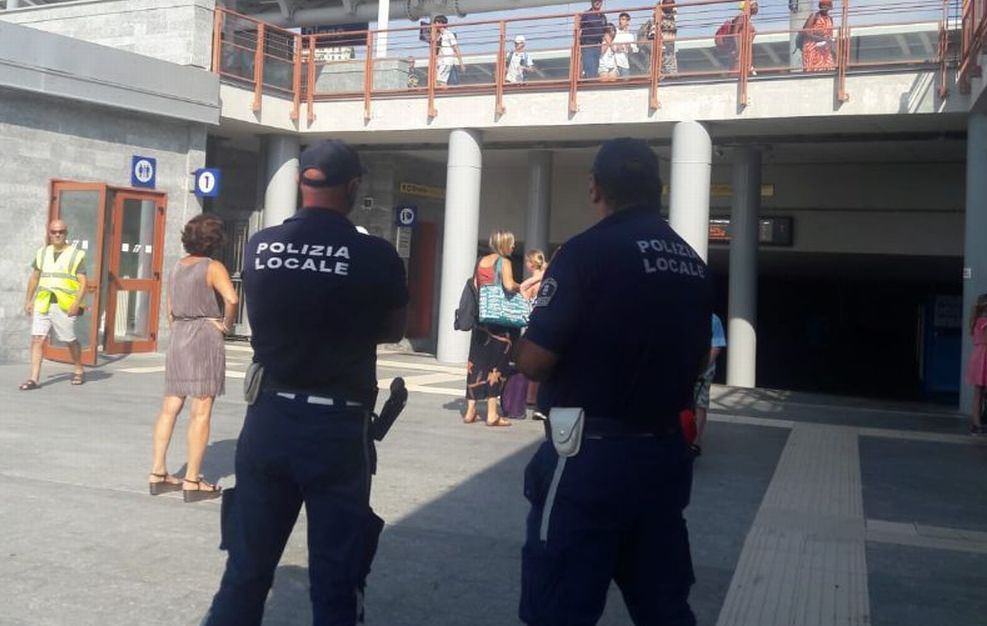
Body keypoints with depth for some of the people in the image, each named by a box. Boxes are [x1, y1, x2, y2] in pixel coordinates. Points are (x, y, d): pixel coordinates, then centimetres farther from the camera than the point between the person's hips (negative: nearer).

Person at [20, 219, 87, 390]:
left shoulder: (76, 255, 0)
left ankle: (78, 371, 29)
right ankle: (34, 379, -6)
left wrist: (77, 303, -18)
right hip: (42, 305, 4)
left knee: (71, 340, 7)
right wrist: (28, 300, 16)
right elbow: (34, 278, 21)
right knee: (37, 339, -6)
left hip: (64, 306, -3)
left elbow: (83, 283, -6)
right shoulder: (42, 253, 13)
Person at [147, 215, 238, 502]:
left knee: (170, 407, 11)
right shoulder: (213, 268, -9)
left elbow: (170, 308, 16)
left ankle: (157, 473, 15)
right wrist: (226, 325, -10)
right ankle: (192, 482, 1)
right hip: (205, 337, -7)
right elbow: (232, 299, -25)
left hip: (178, 337, 7)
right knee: (201, 412, -2)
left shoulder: (177, 267, 11)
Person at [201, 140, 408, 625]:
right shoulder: (376, 255, -10)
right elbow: (394, 331, 5)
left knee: (246, 567, 17)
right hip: (337, 426, -3)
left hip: (268, 417, 4)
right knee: (334, 578, 8)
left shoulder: (259, 246, 0)